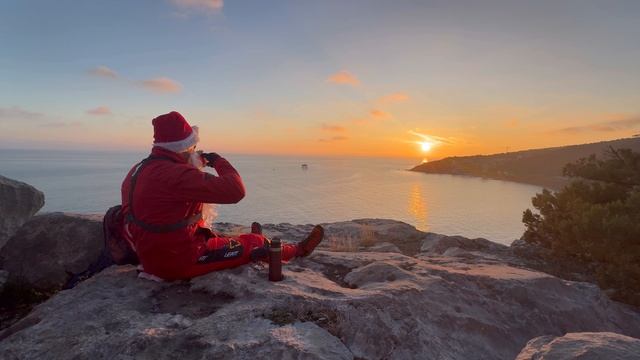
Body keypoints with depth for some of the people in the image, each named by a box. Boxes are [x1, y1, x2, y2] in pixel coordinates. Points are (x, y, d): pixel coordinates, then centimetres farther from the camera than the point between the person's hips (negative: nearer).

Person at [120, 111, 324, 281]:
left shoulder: (138, 169, 3)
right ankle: (298, 250, 29)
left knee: (214, 238, 31)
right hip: (180, 261, -9)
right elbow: (235, 191, -31)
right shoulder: (175, 174, -29)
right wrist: (219, 161, -12)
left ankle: (253, 243, 57)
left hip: (151, 257, 9)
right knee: (253, 244, 6)